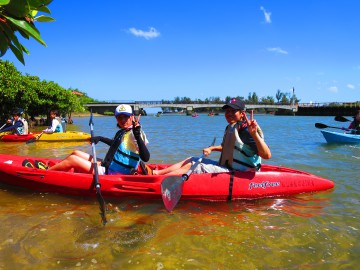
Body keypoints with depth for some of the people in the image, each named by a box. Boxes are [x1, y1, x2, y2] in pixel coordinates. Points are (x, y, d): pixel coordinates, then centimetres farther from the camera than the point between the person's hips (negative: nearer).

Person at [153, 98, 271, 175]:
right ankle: (155, 173, 1)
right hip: (226, 167, 10)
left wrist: (254, 134, -40)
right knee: (191, 161, 6)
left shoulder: (246, 130, -18)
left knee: (196, 167, -17)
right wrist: (212, 148, 15)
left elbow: (267, 155, -28)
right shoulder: (230, 128, 11)